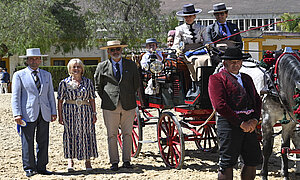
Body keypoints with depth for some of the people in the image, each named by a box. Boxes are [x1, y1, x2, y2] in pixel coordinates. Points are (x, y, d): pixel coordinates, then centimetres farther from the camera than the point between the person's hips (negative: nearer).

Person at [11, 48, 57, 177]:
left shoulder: (47, 75, 16)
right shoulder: (19, 75, 3)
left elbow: (50, 94, 17)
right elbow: (15, 96, -2)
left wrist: (53, 112, 8)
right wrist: (17, 114, -12)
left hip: (44, 114, 4)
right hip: (28, 113, -4)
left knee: (43, 142, 4)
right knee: (27, 142, -2)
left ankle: (41, 167, 12)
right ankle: (29, 168, 6)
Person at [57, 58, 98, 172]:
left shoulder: (88, 82, 7)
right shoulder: (64, 83, 3)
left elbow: (92, 99, 9)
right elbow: (60, 100, 4)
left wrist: (94, 114, 3)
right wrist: (60, 116, -1)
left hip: (85, 112, 1)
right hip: (69, 112, -1)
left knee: (87, 135, 2)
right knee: (70, 135, -2)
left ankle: (88, 161, 13)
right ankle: (70, 160, 6)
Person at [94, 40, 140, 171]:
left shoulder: (131, 65, 9)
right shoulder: (102, 67, 5)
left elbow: (136, 83, 17)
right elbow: (98, 86, 12)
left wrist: (130, 97, 12)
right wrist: (106, 99, 8)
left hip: (128, 105, 1)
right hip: (110, 106, -1)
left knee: (127, 133, 4)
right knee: (112, 135, 0)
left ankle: (126, 160, 11)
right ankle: (114, 162, 4)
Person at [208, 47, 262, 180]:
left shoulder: (247, 78, 22)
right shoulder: (216, 79, -2)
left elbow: (257, 101, 20)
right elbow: (220, 106, -13)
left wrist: (255, 119, -1)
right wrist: (240, 123, -15)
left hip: (249, 124, 7)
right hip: (229, 123, -7)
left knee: (254, 161, 8)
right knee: (227, 163, -5)